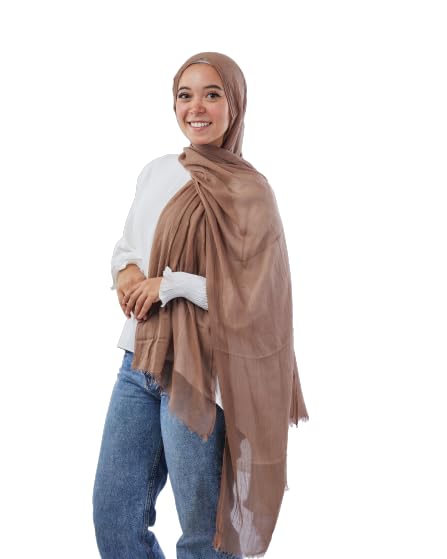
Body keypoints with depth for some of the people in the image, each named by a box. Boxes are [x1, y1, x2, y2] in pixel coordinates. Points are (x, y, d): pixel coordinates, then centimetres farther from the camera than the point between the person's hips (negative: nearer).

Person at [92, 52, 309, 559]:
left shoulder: (246, 190, -10)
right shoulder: (155, 173, 9)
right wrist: (126, 270, -1)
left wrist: (171, 283, -16)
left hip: (199, 370, -6)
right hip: (138, 360, 6)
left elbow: (256, 296, -15)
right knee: (111, 516, 14)